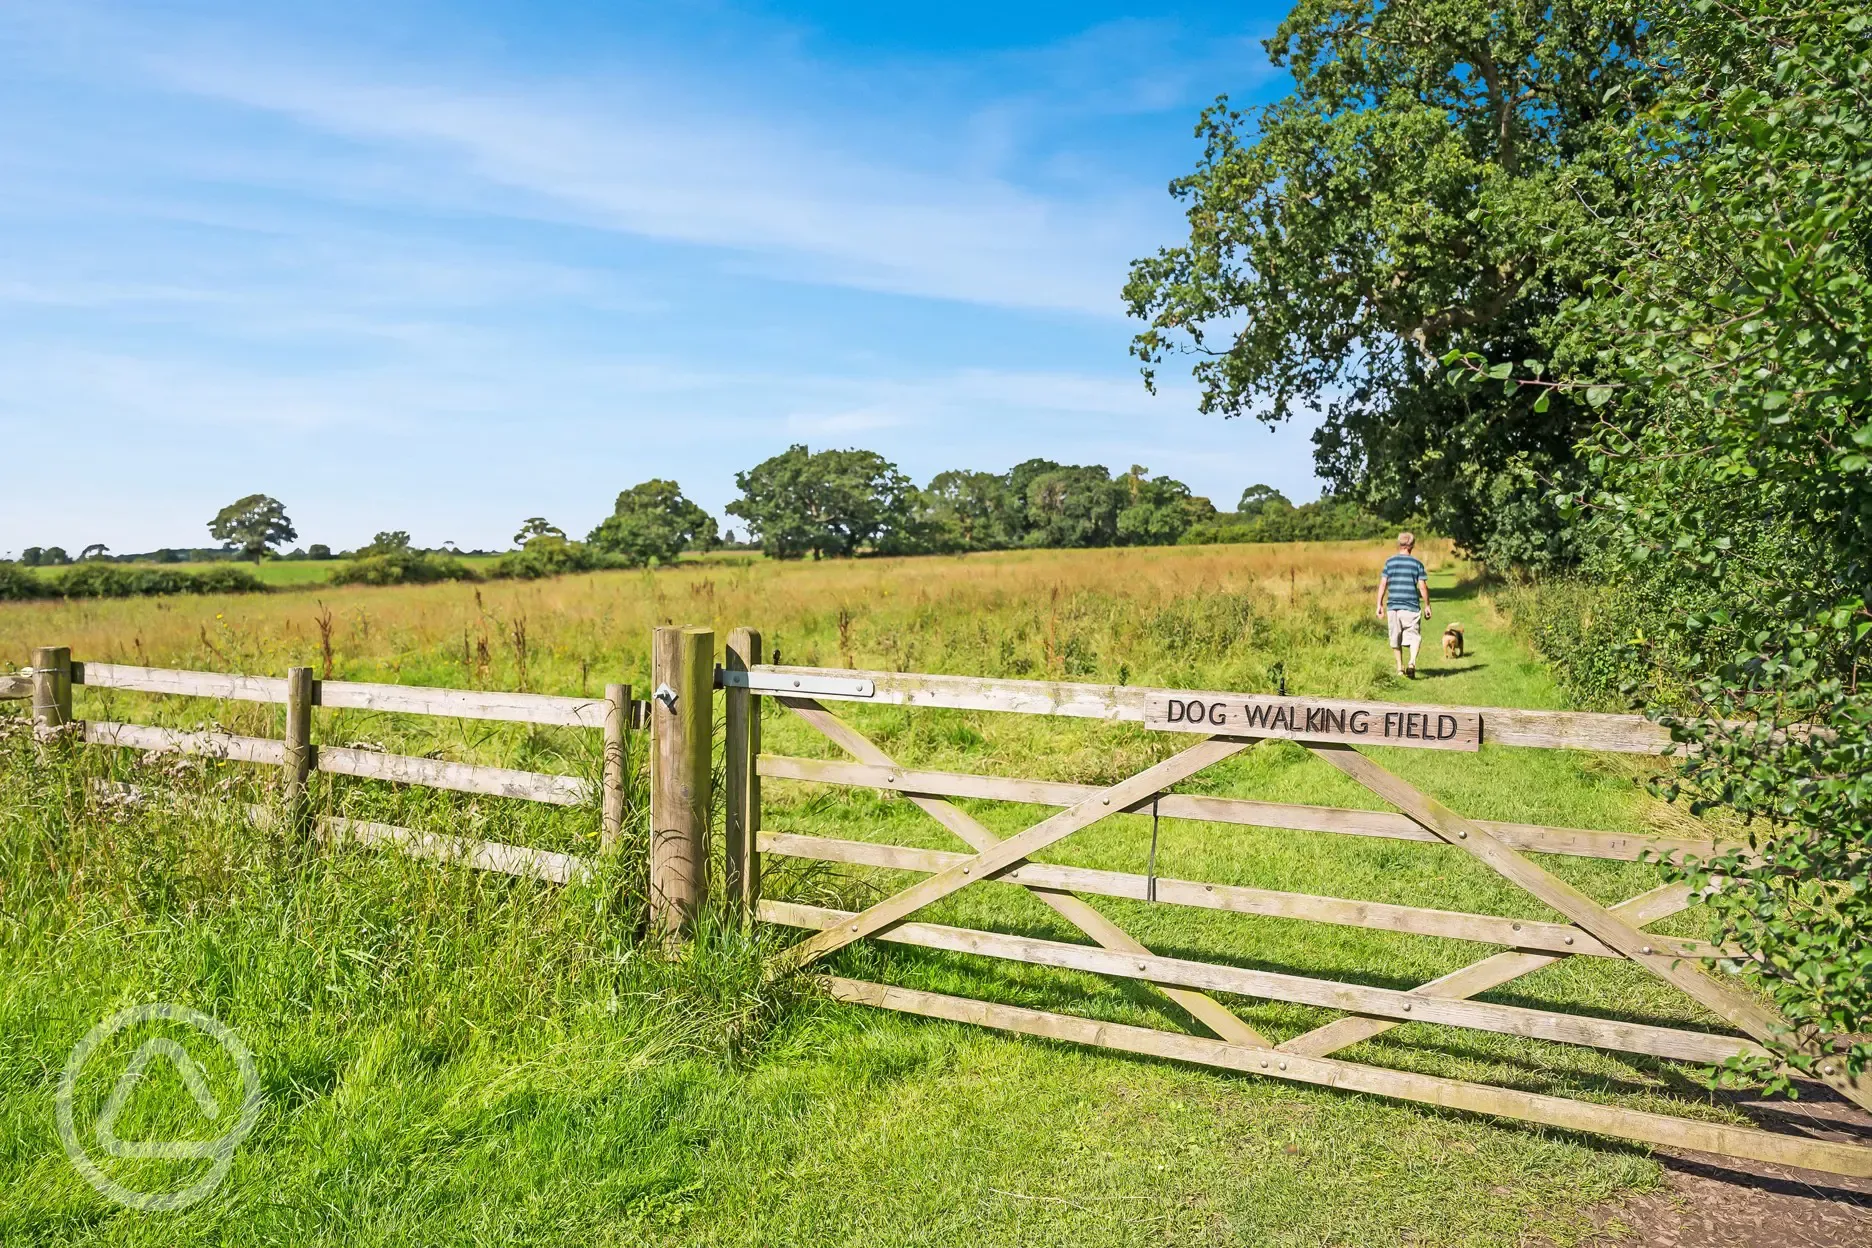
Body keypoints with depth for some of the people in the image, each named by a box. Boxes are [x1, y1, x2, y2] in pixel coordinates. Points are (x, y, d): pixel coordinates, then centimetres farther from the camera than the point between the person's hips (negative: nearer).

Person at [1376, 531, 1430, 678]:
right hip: (1411, 607, -2)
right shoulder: (1417, 563, -1)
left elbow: (1383, 584, 0)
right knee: (1414, 636, 4)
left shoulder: (1390, 562, 3)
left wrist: (1379, 604, 5)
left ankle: (1400, 667, 19)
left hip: (1393, 606, 2)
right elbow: (1423, 587, -2)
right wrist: (1427, 606, 7)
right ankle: (1412, 662, -19)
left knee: (1396, 638, 13)